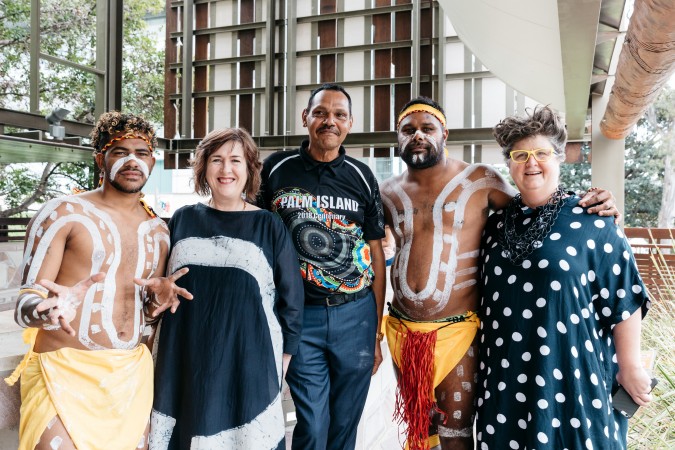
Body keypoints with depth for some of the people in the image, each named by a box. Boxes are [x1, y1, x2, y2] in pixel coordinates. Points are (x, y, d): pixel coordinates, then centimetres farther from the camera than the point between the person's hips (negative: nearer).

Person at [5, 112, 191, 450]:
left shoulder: (158, 230, 10)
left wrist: (158, 299, -6)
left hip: (133, 377, 5)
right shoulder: (63, 213, -6)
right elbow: (24, 306, -9)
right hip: (66, 375, -5)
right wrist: (52, 311, -32)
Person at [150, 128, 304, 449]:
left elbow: (290, 298, 2)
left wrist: (283, 357, 2)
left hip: (249, 364, -2)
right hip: (186, 362, 2)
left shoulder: (269, 226, 0)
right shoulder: (183, 220, 6)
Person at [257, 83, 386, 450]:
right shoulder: (276, 169, 2)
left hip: (357, 314, 2)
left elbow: (376, 253, 7)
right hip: (300, 314, -1)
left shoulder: (362, 176, 5)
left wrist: (378, 329, 5)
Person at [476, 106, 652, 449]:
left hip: (570, 373, -4)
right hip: (505, 374, 4)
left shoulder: (590, 222, -9)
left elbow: (624, 300, -7)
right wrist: (481, 354, 15)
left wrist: (630, 367, -5)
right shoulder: (496, 224, 5)